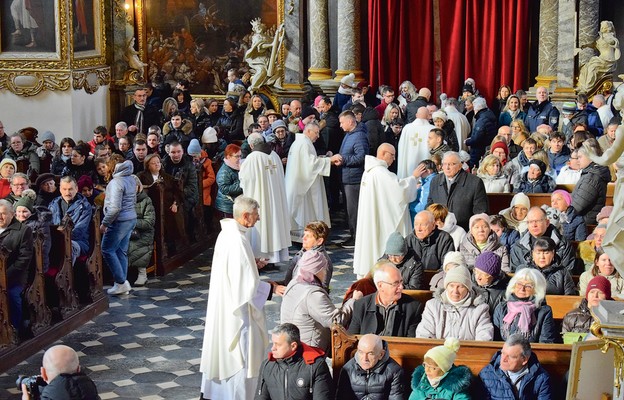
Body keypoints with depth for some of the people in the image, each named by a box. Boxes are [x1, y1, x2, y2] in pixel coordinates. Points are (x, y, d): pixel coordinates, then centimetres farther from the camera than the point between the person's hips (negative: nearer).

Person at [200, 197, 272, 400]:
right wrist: (272, 288, -13)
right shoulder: (238, 241, -26)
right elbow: (249, 285, -25)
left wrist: (252, 264, 10)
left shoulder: (226, 233, 2)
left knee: (222, 348, 21)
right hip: (238, 309, -10)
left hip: (222, 303, 10)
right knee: (241, 355, 3)